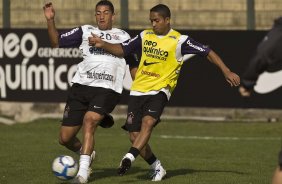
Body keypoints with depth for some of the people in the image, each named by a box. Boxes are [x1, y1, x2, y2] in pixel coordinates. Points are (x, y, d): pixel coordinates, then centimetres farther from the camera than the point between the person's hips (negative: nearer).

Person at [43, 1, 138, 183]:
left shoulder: (123, 36, 17)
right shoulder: (85, 31, 16)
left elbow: (133, 65, 24)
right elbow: (57, 42, 10)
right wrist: (50, 20, -3)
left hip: (107, 90, -2)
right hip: (81, 86, 3)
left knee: (89, 120, -30)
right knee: (65, 138, -1)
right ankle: (86, 153, 32)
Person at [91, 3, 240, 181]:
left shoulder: (179, 40, -5)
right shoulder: (145, 36, 8)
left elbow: (208, 52, 0)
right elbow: (122, 50, 14)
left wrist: (227, 72, -4)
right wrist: (103, 44, -3)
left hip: (160, 90, -5)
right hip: (138, 90, 5)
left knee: (148, 122, -31)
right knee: (135, 136, 0)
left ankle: (128, 158, -40)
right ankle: (157, 168, 18)